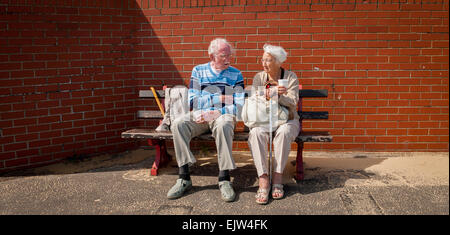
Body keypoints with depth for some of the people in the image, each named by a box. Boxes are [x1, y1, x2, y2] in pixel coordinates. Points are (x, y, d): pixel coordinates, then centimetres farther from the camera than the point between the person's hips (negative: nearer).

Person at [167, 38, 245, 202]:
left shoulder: (236, 75, 9)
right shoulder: (199, 71, 11)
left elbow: (239, 105, -1)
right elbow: (193, 102, 2)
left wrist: (216, 113, -15)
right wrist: (219, 99, -5)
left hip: (223, 115, -1)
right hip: (200, 116, 2)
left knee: (223, 125, -38)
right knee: (178, 124, -28)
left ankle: (224, 179, -30)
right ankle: (184, 178, -23)